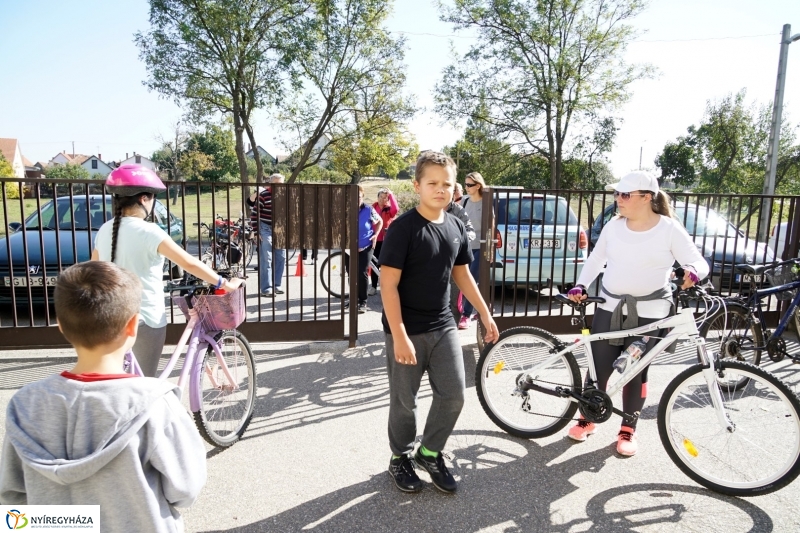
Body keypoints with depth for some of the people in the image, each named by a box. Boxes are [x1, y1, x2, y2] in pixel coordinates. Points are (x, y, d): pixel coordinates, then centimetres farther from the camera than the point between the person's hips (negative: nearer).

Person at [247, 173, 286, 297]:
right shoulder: (264, 195, -11)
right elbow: (254, 213, -10)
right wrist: (257, 231, -13)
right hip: (266, 230, -6)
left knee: (281, 258, 10)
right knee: (266, 260, -6)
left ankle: (276, 285, 22)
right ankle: (266, 288, -2)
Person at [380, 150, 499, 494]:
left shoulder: (456, 227, 4)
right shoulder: (403, 228, -16)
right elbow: (388, 285, -18)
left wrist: (485, 313, 15)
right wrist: (399, 336, -22)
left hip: (443, 326, 6)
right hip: (407, 330, -5)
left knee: (453, 394, 8)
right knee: (404, 401, 8)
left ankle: (430, 453, 30)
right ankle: (400, 458, 31)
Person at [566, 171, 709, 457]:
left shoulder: (669, 229, -7)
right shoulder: (614, 225, 4)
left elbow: (698, 261, -6)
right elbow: (596, 259, 11)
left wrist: (694, 272, -30)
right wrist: (580, 286, -2)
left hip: (649, 313, -3)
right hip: (609, 308, 3)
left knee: (635, 372, 6)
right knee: (599, 367, 5)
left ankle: (628, 429, 24)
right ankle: (587, 418, 26)